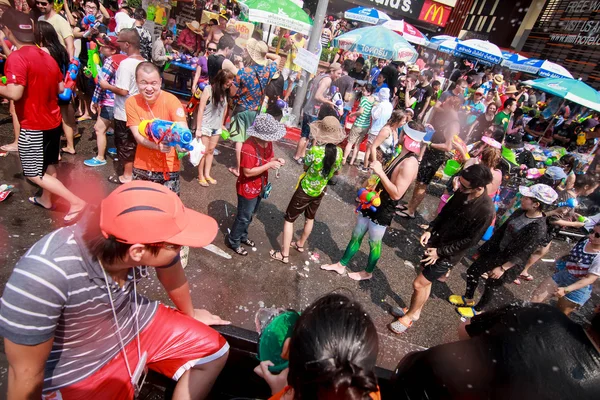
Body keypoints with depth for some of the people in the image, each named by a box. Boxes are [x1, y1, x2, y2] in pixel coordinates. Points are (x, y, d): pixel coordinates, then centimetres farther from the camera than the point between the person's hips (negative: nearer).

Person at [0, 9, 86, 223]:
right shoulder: (47, 57, 5)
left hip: (34, 125, -8)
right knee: (49, 165, 21)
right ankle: (45, 199, 38)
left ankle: (75, 202, -5)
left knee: (33, 173, 2)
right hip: (53, 120, 8)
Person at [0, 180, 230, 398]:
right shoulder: (44, 275, -37)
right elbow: (27, 374, -21)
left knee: (214, 352, -1)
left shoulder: (150, 238, -24)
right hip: (79, 370, -3)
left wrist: (190, 314, 17)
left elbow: (172, 277, -2)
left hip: (137, 323, 4)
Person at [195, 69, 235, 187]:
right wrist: (198, 128, -15)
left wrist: (222, 124, 11)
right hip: (206, 126, -5)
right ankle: (200, 176, 17)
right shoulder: (208, 89, -14)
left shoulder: (225, 92, 1)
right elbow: (201, 109, -13)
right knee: (204, 152, 4)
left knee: (211, 151, 13)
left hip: (217, 127, 5)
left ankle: (207, 174, 24)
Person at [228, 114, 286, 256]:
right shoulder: (248, 147, -30)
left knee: (250, 215, 25)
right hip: (248, 189, -8)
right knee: (243, 217, 10)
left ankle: (242, 236, 47)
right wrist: (269, 165, -30)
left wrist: (276, 160, -13)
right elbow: (248, 172, -29)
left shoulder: (267, 142, -5)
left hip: (260, 186, 8)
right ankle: (234, 242, 32)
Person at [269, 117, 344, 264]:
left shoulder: (315, 150, -27)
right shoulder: (339, 152, -11)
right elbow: (337, 172, 5)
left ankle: (284, 254, 15)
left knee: (289, 219, 9)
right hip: (321, 191, 6)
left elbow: (305, 167, -8)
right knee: (310, 218, 26)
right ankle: (300, 244, 48)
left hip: (305, 190, -6)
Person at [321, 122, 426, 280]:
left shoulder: (410, 163, -25)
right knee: (356, 236, 18)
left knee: (374, 243, 13)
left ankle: (368, 272, 37)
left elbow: (396, 194, -29)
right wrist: (374, 183, 12)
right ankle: (341, 265, 35)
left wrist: (380, 173, -29)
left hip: (383, 211, -9)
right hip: (372, 204, 9)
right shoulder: (402, 155, 5)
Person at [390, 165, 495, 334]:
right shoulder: (462, 191, -9)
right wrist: (430, 230, -5)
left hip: (449, 254, -6)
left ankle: (409, 316, 25)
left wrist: (440, 252, -17)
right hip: (436, 241, 6)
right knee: (426, 280, 20)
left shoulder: (486, 210, -27)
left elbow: (470, 241, -20)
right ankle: (415, 311, 41)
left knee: (419, 283, 0)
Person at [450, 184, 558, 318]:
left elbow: (522, 253, -25)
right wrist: (487, 246, 12)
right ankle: (468, 299, 41)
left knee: (491, 286, 14)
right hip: (495, 250, 7)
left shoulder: (538, 229, -28)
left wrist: (502, 268, -21)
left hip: (508, 261, -7)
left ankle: (478, 310, 41)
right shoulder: (520, 212, -6)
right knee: (472, 271, 16)